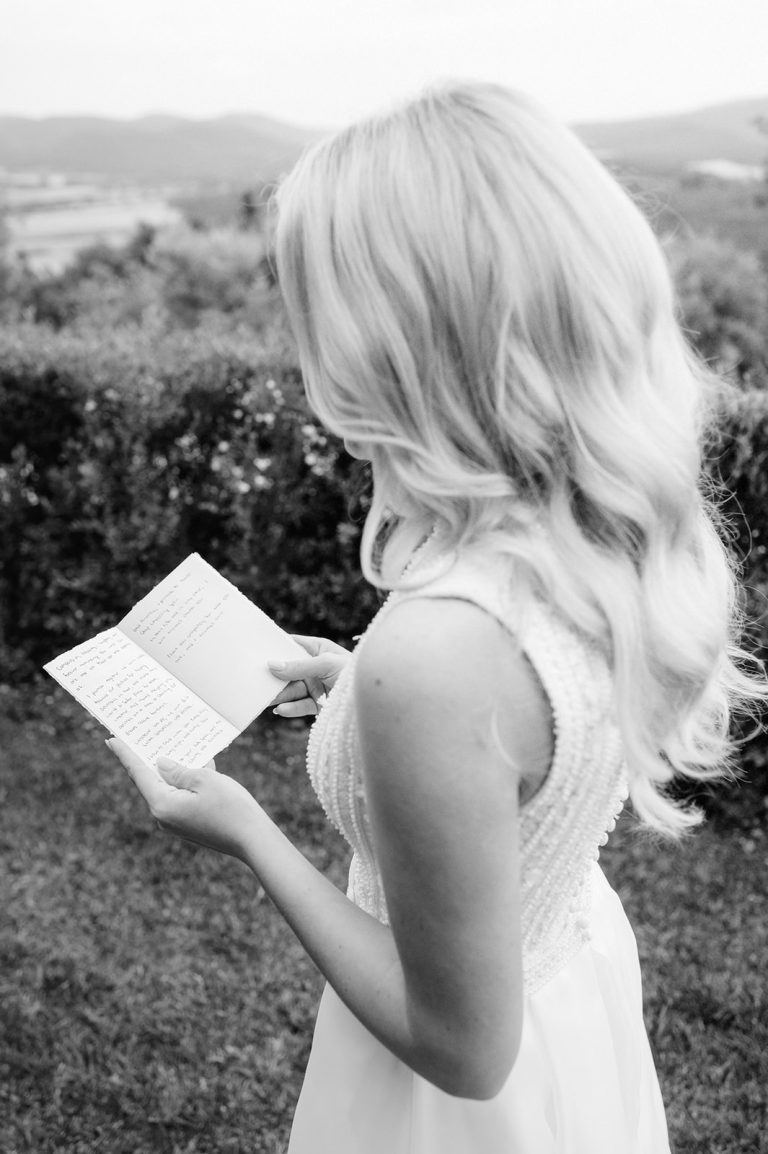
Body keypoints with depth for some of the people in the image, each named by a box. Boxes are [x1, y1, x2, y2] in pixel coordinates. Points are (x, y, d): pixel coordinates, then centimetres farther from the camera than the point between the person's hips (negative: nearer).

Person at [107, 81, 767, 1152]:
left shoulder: (438, 654, -39)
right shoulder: (638, 523, -16)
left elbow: (464, 1047, -26)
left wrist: (246, 832, -18)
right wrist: (367, 690, 6)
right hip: (579, 955, 6)